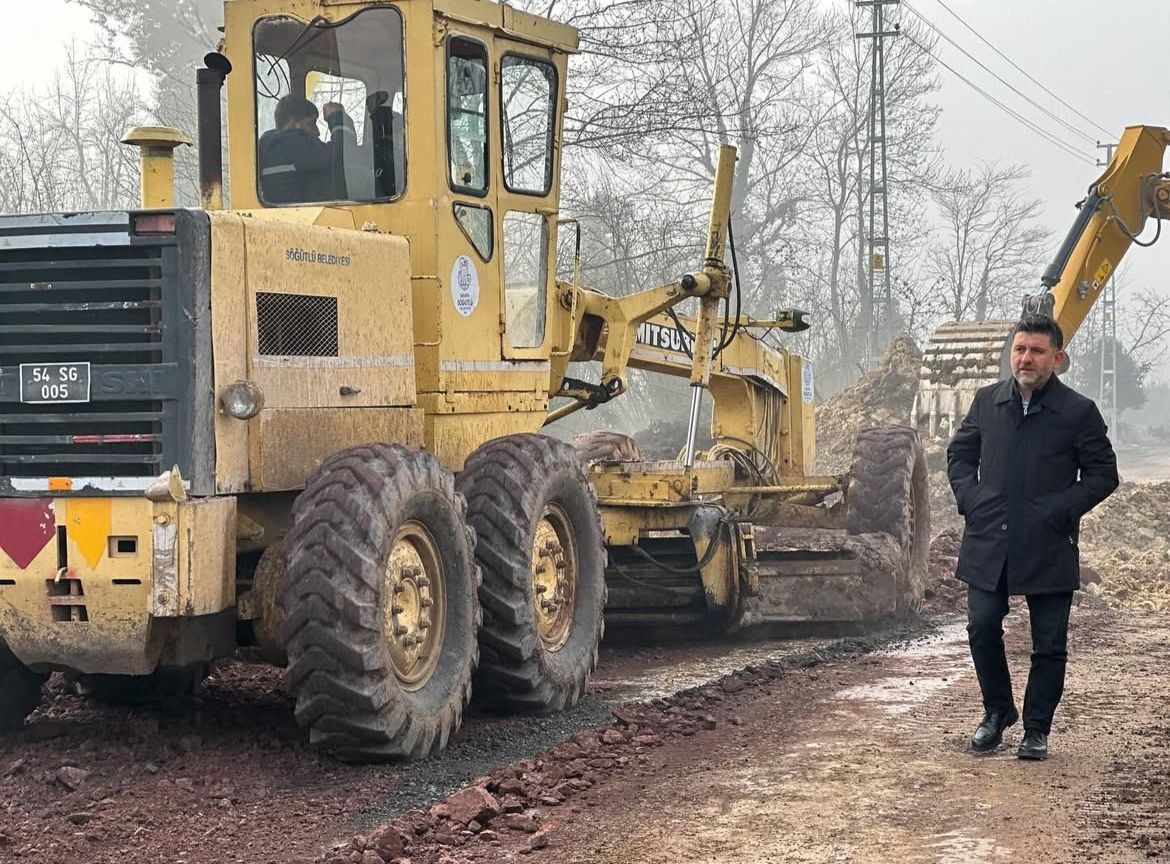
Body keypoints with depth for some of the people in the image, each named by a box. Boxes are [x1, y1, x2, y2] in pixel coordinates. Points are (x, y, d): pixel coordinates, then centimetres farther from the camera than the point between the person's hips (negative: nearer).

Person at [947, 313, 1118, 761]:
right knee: (982, 626, 1)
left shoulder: (1079, 412, -4)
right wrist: (970, 498, 2)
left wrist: (1061, 511, -10)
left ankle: (1037, 729, 17)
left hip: (1048, 550, -2)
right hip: (988, 544, 3)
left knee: (1049, 643, 4)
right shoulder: (987, 401, 7)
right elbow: (960, 452, 18)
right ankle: (997, 711, 23)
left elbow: (1103, 474, 1)